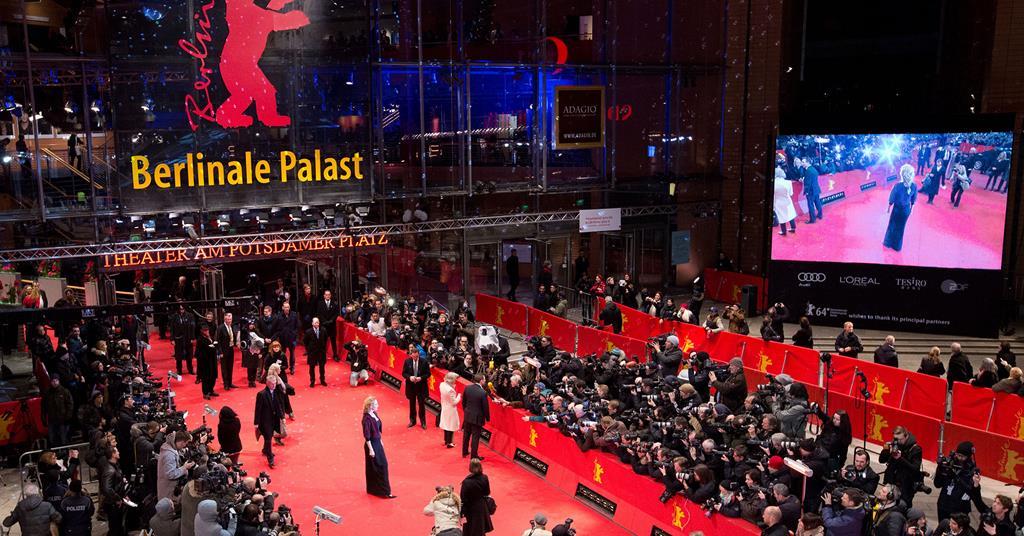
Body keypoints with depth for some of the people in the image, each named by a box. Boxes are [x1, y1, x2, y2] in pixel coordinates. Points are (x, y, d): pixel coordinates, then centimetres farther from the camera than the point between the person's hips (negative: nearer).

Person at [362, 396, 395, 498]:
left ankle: (373, 489, 31)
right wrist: (370, 449, -18)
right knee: (377, 467, -1)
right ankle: (384, 491, 7)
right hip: (372, 444, -9)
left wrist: (380, 441, 20)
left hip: (377, 442, 9)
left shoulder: (374, 414, 3)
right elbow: (367, 436, -20)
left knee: (383, 464, 17)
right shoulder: (367, 419, -23)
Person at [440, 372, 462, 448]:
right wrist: (459, 396, -9)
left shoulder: (442, 385, -10)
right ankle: (449, 443, 21)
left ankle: (446, 440, 39)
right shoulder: (450, 390, -32)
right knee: (451, 426, 9)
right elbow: (454, 402, -24)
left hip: (444, 408, 8)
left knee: (446, 424, 23)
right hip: (451, 410, -8)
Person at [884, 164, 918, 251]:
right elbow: (913, 200, -3)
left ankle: (888, 243, 38)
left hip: (897, 209, -3)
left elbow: (891, 199, -15)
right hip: (906, 210, 3)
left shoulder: (897, 185, -28)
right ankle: (897, 246, 37)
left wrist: (888, 208, 2)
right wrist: (911, 209, 14)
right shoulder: (914, 186, -17)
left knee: (892, 226, 20)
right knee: (901, 227, 22)